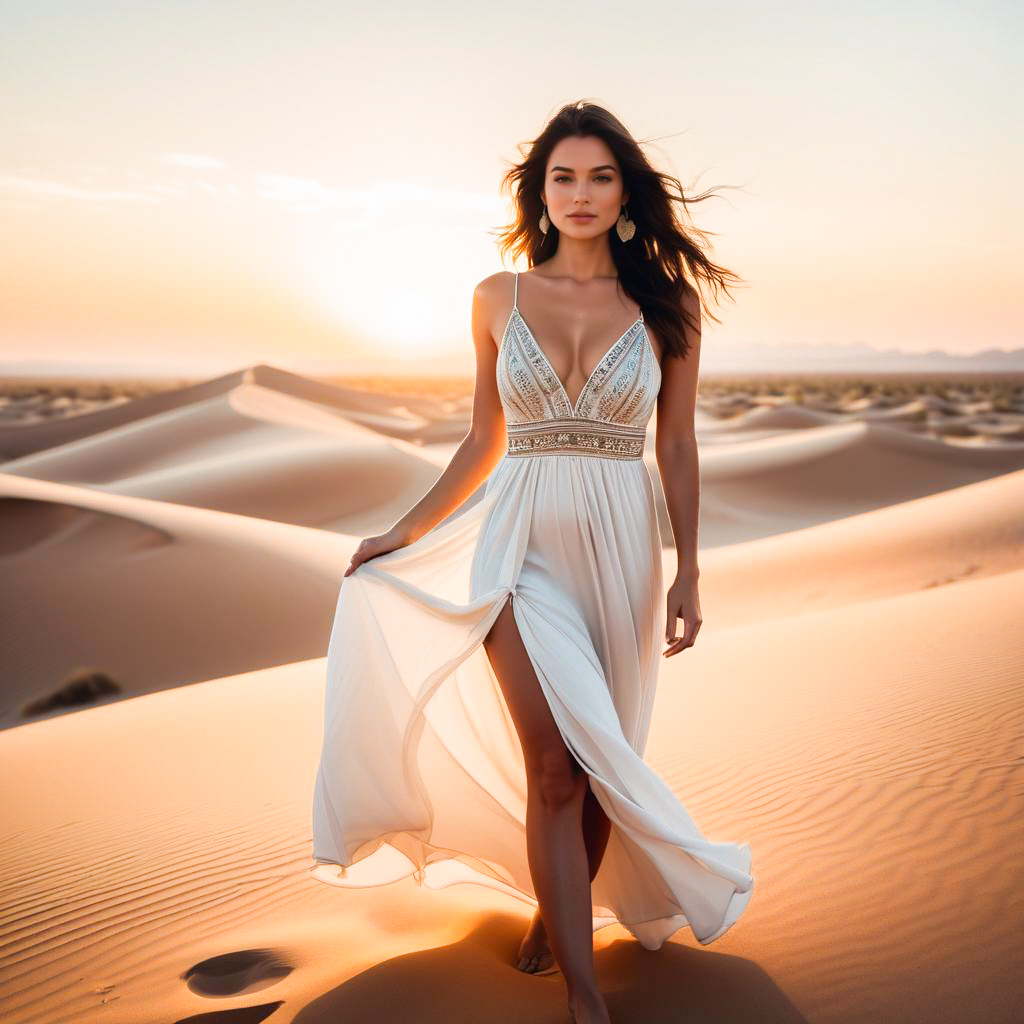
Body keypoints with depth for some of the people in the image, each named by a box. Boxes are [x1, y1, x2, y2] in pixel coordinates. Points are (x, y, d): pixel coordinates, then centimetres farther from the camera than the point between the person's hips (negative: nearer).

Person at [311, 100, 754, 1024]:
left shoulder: (667, 305, 3)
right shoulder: (499, 299, 4)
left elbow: (678, 450, 4)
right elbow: (485, 441, 11)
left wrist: (689, 572, 0)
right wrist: (404, 534, 12)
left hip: (619, 547, 1)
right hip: (519, 541, -1)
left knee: (600, 755, 9)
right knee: (555, 760, -11)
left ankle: (556, 908, 36)